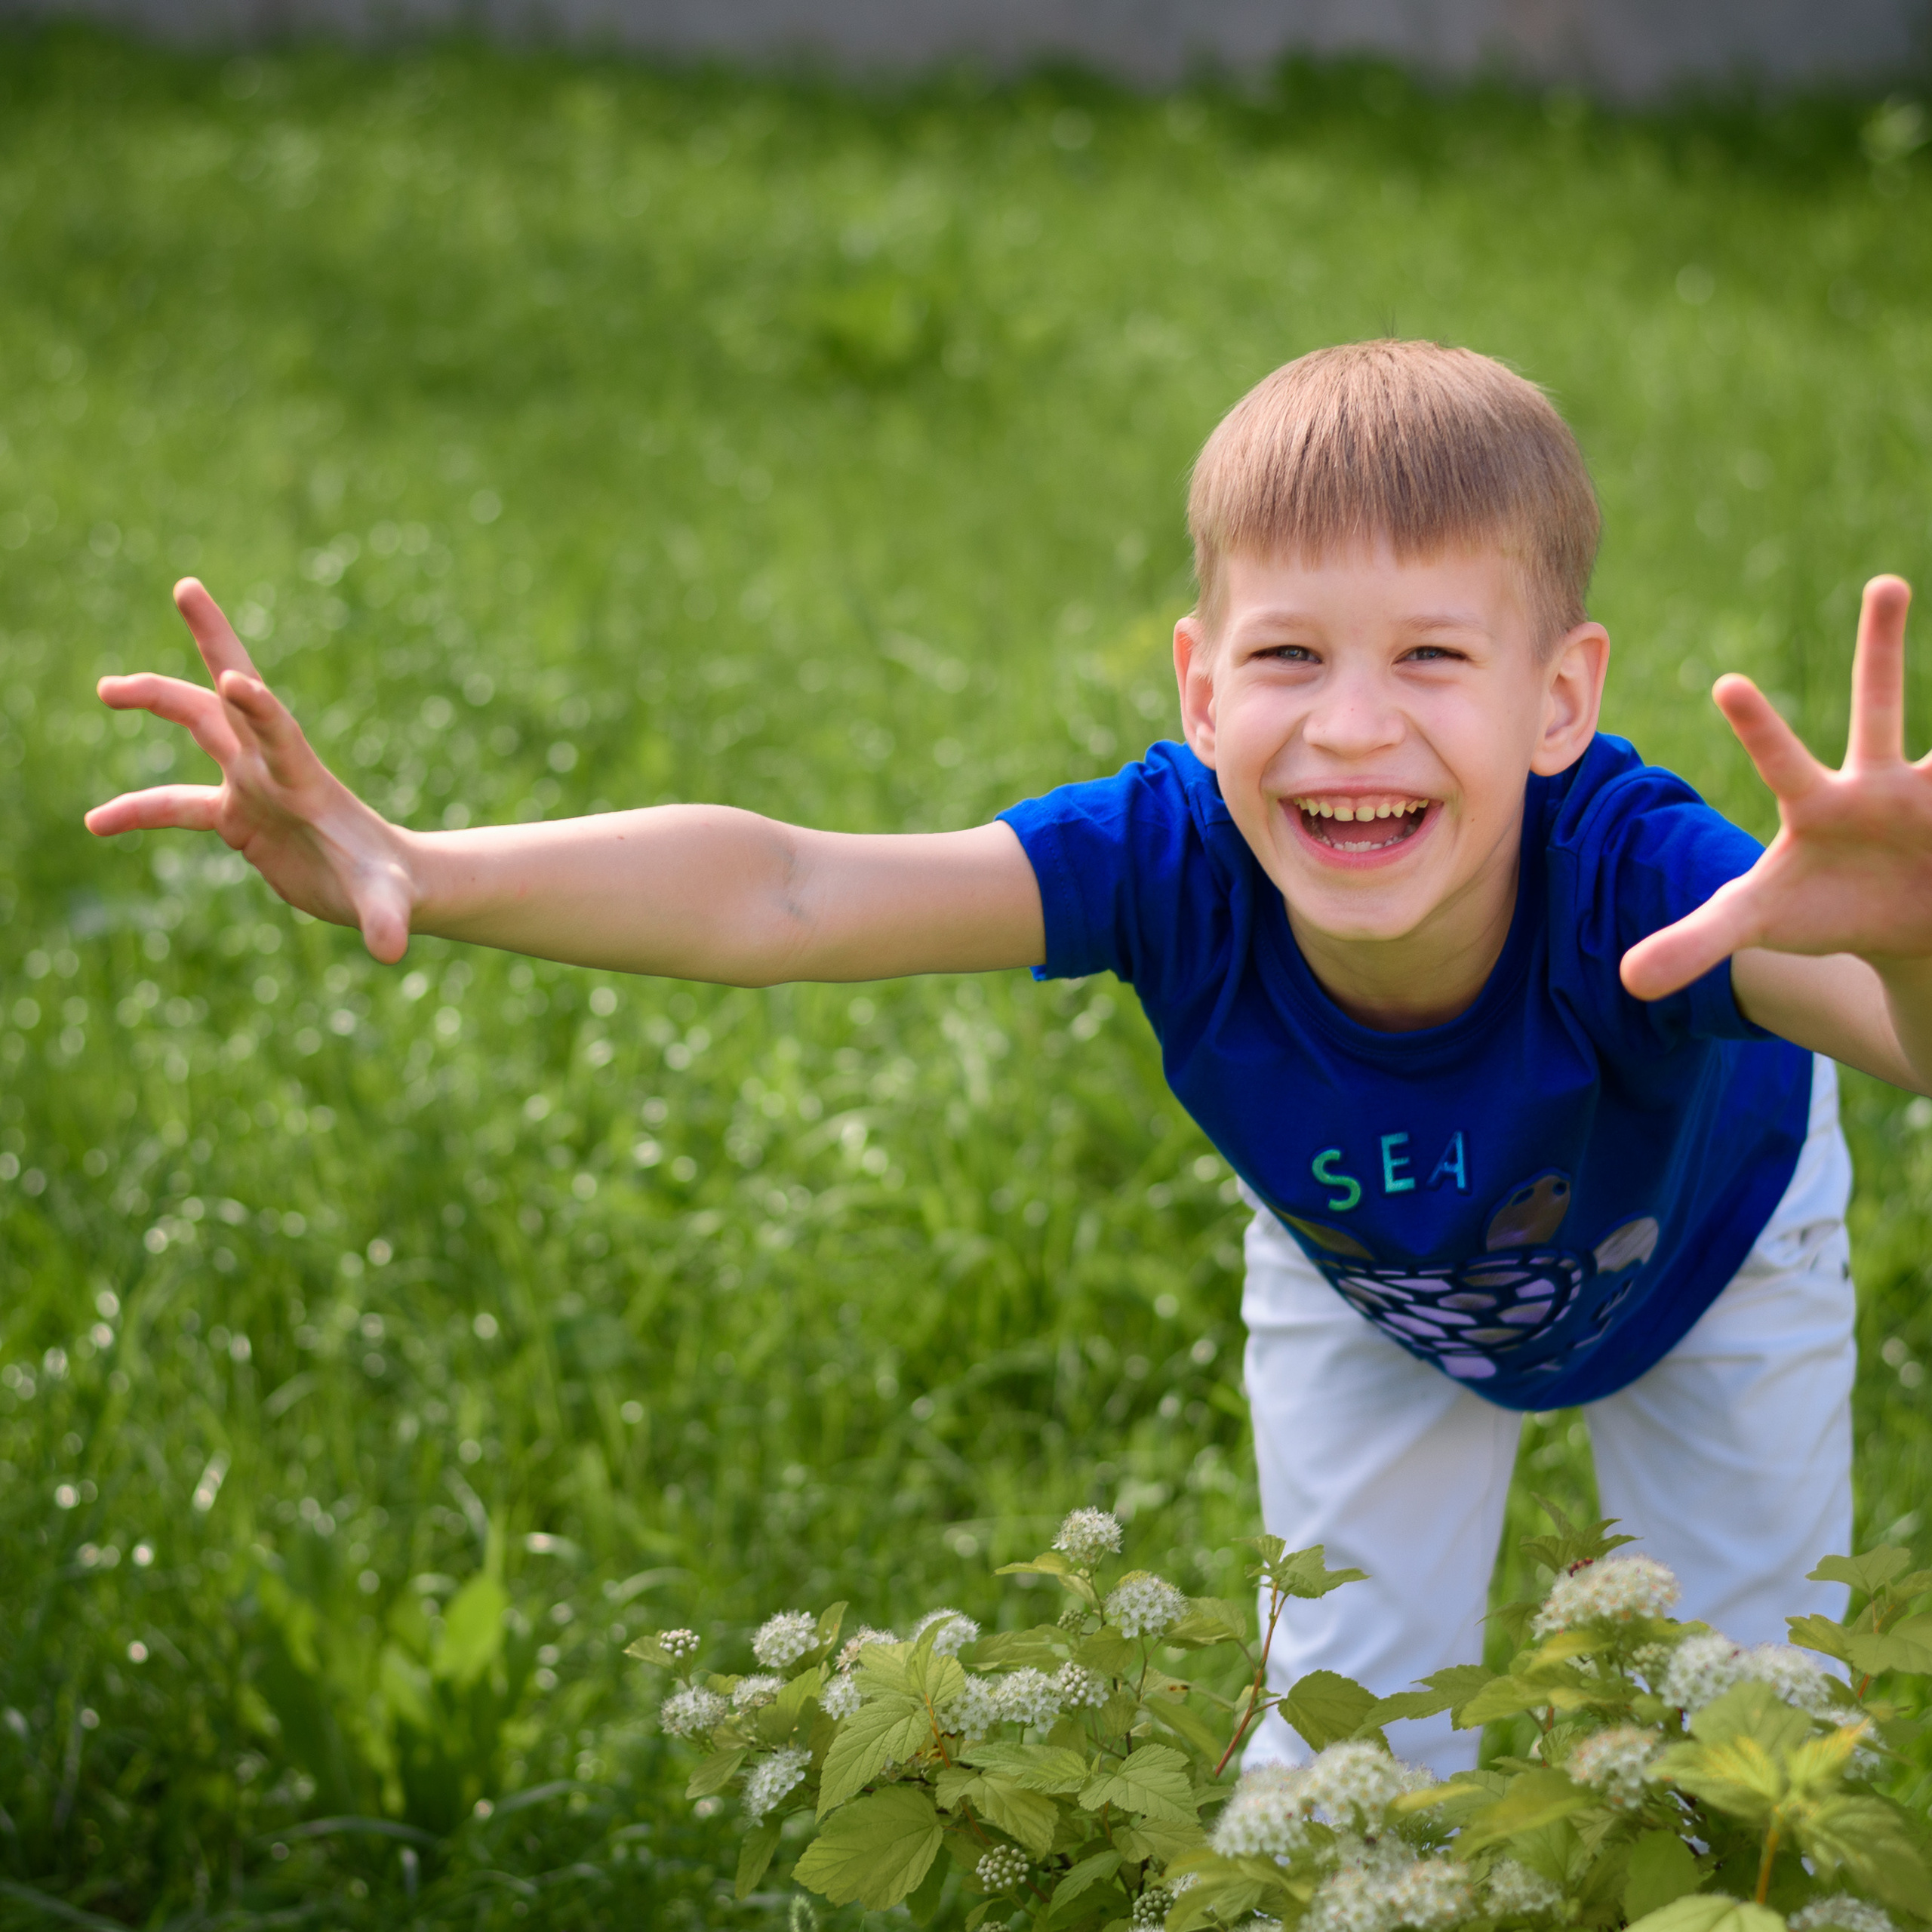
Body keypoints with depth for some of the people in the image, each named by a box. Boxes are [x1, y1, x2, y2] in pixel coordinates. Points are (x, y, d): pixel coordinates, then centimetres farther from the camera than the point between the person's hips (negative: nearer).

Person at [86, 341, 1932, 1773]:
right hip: (1363, 1278, 2)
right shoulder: (1180, 858, -41)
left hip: (1700, 1256, -1)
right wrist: (412, 868, -65)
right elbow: (781, 894, -50)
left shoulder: (1630, 877, -49)